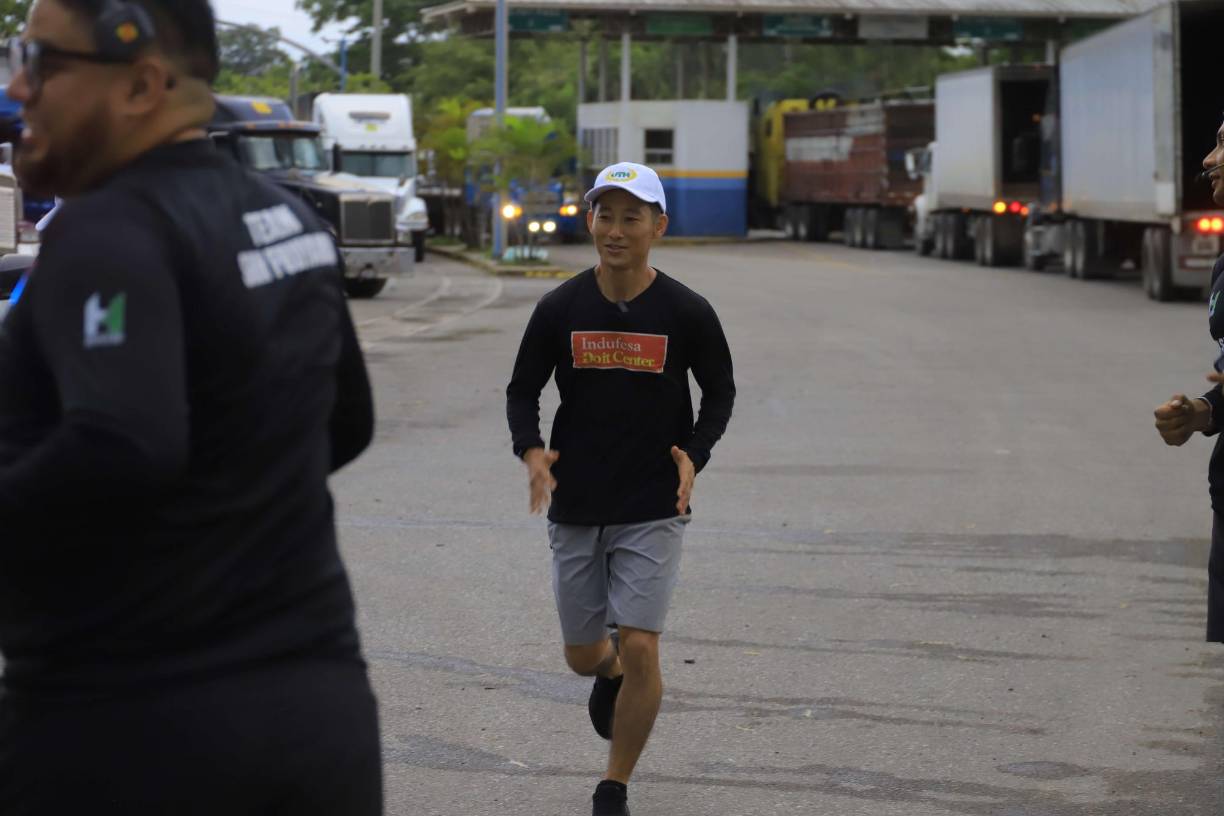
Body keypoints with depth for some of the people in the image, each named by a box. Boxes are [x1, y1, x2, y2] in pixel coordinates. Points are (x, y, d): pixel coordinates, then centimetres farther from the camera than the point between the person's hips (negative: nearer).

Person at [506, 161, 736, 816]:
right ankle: (611, 677, 50)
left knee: (639, 650, -11)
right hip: (575, 506, 2)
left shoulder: (686, 313, -6)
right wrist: (531, 452, -13)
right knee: (582, 655, 11)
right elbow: (523, 390, 6)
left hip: (653, 509, -2)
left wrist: (694, 455, -11)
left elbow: (720, 392, 6)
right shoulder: (560, 309, -3)